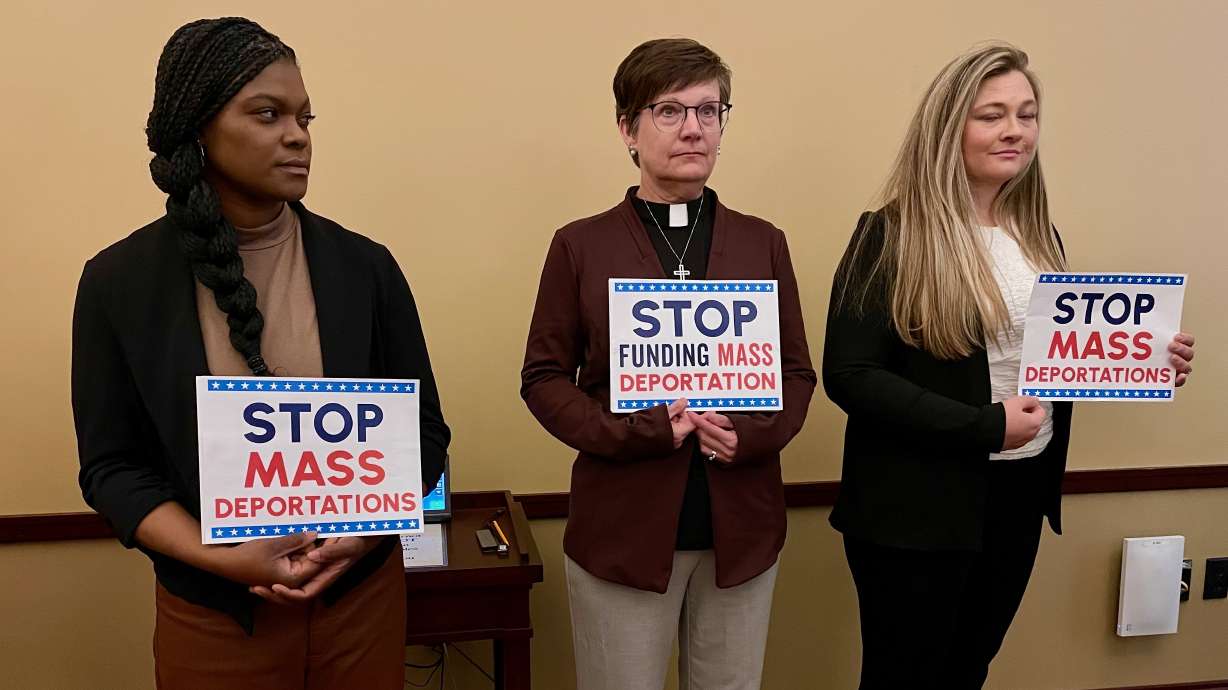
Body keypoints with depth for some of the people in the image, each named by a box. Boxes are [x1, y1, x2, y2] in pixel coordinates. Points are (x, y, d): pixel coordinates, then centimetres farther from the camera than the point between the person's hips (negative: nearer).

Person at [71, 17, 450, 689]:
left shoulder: (364, 266, -4)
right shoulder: (119, 280, -5)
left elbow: (422, 428, 1)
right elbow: (113, 465, -3)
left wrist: (367, 530, -15)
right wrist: (224, 559, -17)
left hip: (362, 596, 1)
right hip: (210, 614, -1)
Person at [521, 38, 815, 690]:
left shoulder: (763, 243, 6)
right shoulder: (580, 245, -1)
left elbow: (797, 373, 7)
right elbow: (544, 378, -2)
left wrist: (752, 435, -14)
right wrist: (639, 430, -18)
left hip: (741, 526, 3)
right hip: (622, 527, -2)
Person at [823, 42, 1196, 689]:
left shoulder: (1038, 236, 7)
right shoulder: (893, 235, -14)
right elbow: (848, 375, -19)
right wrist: (983, 426, -22)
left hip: (1020, 494, 6)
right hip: (917, 508, -6)